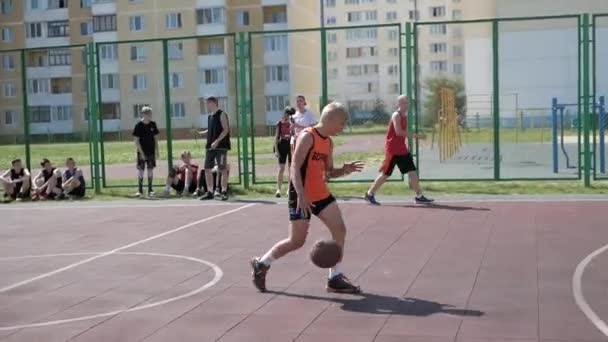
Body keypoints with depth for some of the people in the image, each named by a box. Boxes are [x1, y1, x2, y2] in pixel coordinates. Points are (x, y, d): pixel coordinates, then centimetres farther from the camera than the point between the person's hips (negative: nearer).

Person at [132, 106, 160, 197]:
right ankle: (140, 190, 5)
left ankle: (150, 190, 13)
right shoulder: (138, 125, -10)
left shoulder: (153, 124, 2)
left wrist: (157, 150, 5)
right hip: (142, 152, -3)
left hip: (151, 152, 3)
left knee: (150, 169, 6)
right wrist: (141, 152, -14)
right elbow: (136, 140, -10)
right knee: (140, 170, 0)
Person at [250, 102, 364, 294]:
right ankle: (261, 264, 20)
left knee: (340, 230, -1)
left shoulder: (328, 143, 10)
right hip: (302, 196, -8)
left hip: (321, 193, 8)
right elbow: (295, 168, -21)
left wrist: (345, 170, -3)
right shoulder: (307, 137, -16)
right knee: (297, 241, -2)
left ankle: (335, 279, 8)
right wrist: (301, 195, -30)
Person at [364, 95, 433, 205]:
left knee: (412, 171, 2)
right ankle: (370, 194, 11)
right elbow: (398, 132, -26)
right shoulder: (396, 115, -14)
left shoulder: (405, 116, 14)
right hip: (392, 150, -9)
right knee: (385, 174, -1)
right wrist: (412, 135, -22)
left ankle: (419, 196, 4)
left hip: (402, 149, 9)